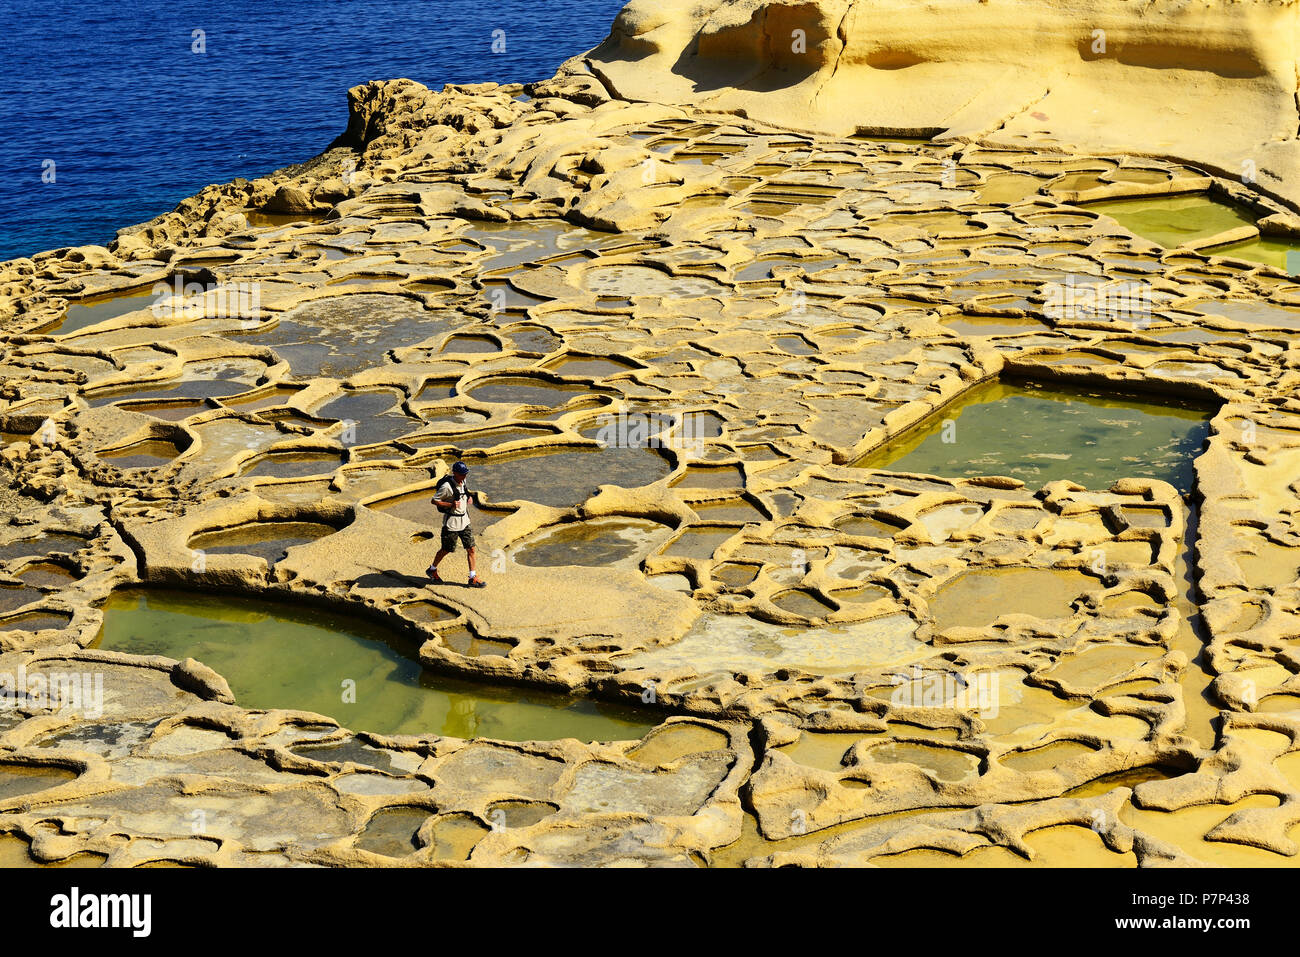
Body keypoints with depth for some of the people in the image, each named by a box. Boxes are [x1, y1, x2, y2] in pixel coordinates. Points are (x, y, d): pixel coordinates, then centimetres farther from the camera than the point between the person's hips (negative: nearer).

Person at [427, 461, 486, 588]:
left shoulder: (462, 482, 3)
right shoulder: (447, 486, -21)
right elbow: (434, 500, -16)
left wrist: (468, 497, 5)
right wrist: (450, 504, -26)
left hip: (464, 521, 7)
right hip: (451, 523, -7)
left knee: (470, 549, 3)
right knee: (446, 550, 8)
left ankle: (473, 578, 9)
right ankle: (432, 570, 32)